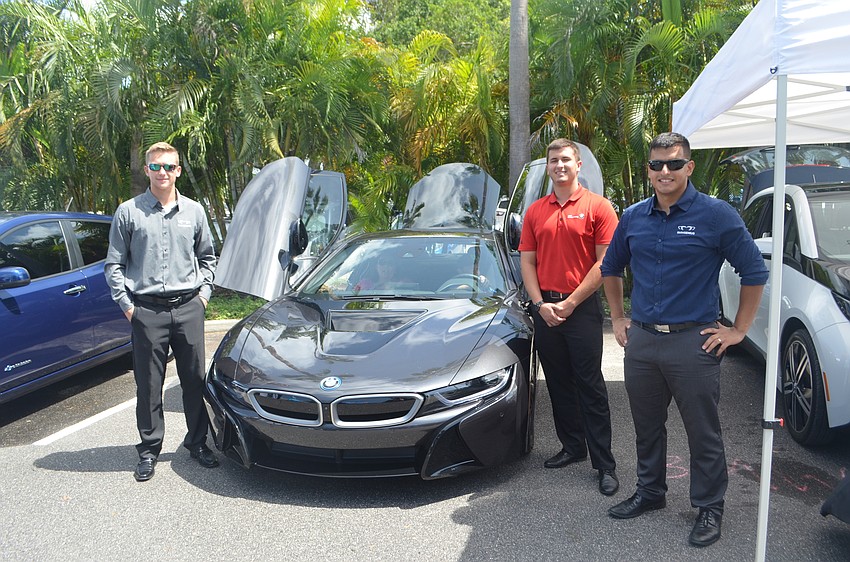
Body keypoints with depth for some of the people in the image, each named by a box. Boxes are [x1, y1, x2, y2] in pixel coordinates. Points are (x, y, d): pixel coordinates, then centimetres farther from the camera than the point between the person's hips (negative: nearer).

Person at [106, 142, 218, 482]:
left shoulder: (193, 211, 9)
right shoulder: (128, 212, 2)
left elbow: (207, 257, 19)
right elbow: (114, 265, 5)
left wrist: (204, 293, 7)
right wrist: (126, 304, -3)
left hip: (188, 308, 2)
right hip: (147, 310, -2)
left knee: (195, 379, 8)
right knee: (149, 385, 4)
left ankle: (197, 442, 23)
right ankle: (149, 450, 18)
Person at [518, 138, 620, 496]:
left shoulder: (598, 207, -3)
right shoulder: (535, 212, 10)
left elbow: (605, 262, -8)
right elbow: (527, 261, 8)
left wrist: (571, 302, -11)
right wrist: (541, 304, -4)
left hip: (582, 308, -5)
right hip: (545, 309, 5)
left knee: (590, 386, -2)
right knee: (558, 384, 13)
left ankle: (604, 464, 6)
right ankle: (572, 446, 28)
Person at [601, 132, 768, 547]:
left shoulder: (716, 215, -7)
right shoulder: (633, 217, 6)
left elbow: (754, 272, -3)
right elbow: (611, 268, 21)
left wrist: (738, 329, -4)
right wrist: (618, 318, 15)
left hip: (693, 341, -4)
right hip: (641, 340, 5)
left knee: (703, 431, 5)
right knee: (646, 426, 17)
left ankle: (709, 508, 22)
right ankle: (650, 492, 35)